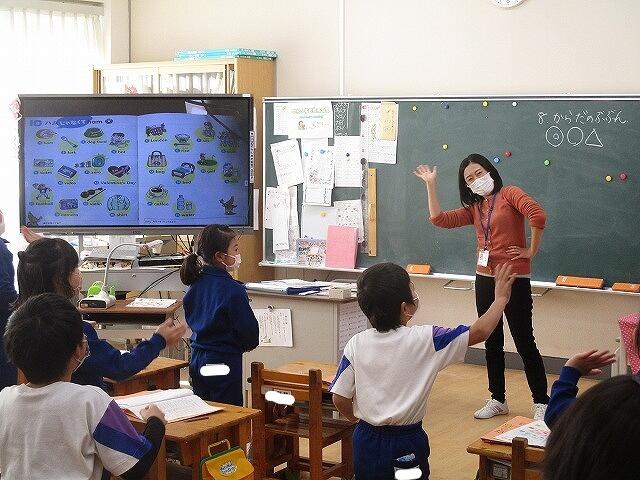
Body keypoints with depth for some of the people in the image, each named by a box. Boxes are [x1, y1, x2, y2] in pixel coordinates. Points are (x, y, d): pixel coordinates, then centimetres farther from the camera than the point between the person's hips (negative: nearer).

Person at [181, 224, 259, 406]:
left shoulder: (196, 284, 2)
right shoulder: (232, 290, -20)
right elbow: (248, 330, -15)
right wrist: (248, 344, 6)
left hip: (197, 361, 8)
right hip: (224, 362, -8)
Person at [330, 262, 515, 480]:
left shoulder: (356, 345, -9)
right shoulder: (424, 340, -17)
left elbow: (340, 399, -7)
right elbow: (479, 332, -13)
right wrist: (501, 298, 1)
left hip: (366, 439, 3)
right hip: (407, 442, -3)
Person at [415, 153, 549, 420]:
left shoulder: (509, 194, -6)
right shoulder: (474, 208, 14)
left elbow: (537, 215, -22)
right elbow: (439, 219, 5)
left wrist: (531, 251, -15)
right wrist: (431, 185, 4)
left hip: (515, 279, -7)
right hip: (485, 280, 7)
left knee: (524, 343, -4)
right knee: (492, 343, 14)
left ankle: (541, 403, 4)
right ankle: (498, 400, 25)